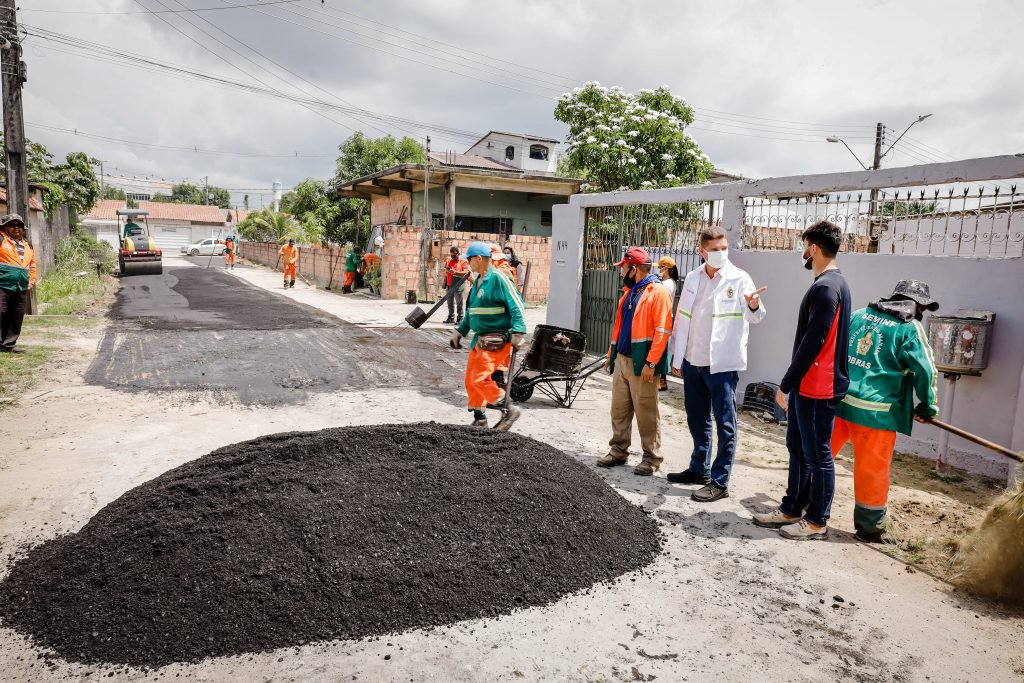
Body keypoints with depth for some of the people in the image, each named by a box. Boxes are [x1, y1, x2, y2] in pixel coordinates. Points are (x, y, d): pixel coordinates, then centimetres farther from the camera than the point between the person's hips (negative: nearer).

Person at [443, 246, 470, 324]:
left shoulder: (463, 262, -5)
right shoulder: (449, 261, 12)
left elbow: (466, 273, -19)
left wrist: (455, 272, -30)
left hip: (458, 286, -6)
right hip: (449, 285, 6)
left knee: (459, 302, -6)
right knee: (450, 302, 11)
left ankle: (460, 318, -3)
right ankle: (451, 317, 21)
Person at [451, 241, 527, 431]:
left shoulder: (498, 278, -12)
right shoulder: (478, 281, 16)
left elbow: (517, 306, -17)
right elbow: (471, 311, 26)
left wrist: (518, 333, -26)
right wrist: (459, 332, 26)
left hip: (496, 340, -9)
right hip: (480, 339, 9)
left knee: (480, 379, -16)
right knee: (470, 380, 11)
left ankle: (508, 411, -3)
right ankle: (479, 417, 23)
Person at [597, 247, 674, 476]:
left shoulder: (658, 292, -11)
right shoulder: (629, 292, 16)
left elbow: (662, 331, -17)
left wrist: (651, 363, -21)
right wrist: (611, 354, 19)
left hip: (642, 364, -8)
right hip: (621, 360, 8)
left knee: (646, 413, 0)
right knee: (619, 409, 13)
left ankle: (652, 458, 11)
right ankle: (618, 451, 24)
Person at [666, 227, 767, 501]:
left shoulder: (739, 278, -8)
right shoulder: (692, 278, 7)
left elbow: (755, 317, -20)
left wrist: (754, 306, -44)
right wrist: (677, 358, 12)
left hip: (723, 363, -6)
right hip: (693, 361, 6)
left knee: (725, 423, 1)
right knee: (697, 419, 17)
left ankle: (719, 482, 8)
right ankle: (699, 469, 33)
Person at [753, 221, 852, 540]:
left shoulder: (825, 287, -19)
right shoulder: (833, 283, 14)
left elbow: (812, 342, -22)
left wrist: (786, 383, -17)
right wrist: (792, 383, 18)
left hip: (816, 388, -10)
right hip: (806, 385, 10)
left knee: (817, 454, 2)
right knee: (798, 449, 17)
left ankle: (817, 522, 14)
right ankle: (791, 510, 28)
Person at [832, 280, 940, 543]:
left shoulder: (859, 314, 11)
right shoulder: (910, 327, -4)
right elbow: (925, 370, -6)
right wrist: (928, 407, 8)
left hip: (837, 400, 5)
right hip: (875, 410, -5)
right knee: (873, 471, 8)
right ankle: (870, 527, 19)